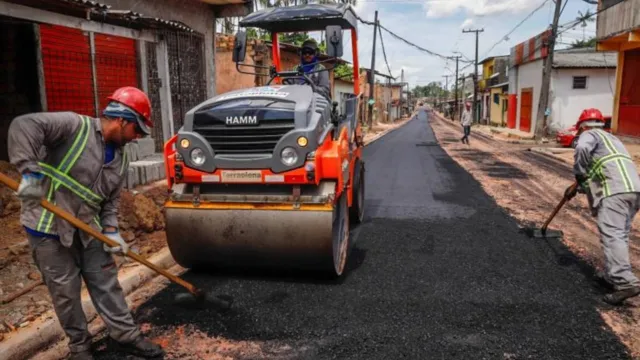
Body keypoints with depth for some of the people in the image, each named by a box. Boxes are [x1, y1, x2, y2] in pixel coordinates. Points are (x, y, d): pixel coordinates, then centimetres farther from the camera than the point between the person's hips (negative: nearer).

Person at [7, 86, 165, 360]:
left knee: (106, 283, 10)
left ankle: (126, 335, 22)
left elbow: (111, 200, 9)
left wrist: (110, 230, -5)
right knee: (65, 291, 6)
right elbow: (24, 125, -25)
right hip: (48, 226, -6)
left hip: (89, 229, 6)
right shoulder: (75, 125, -15)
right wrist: (30, 170, -30)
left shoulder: (120, 159, 6)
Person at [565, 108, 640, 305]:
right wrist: (579, 187, 37)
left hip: (615, 190, -9)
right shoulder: (611, 138, 37)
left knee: (611, 235, -14)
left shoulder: (589, 134, 10)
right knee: (620, 235, 14)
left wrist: (579, 176, -5)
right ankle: (612, 275, 19)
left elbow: (582, 149, -16)